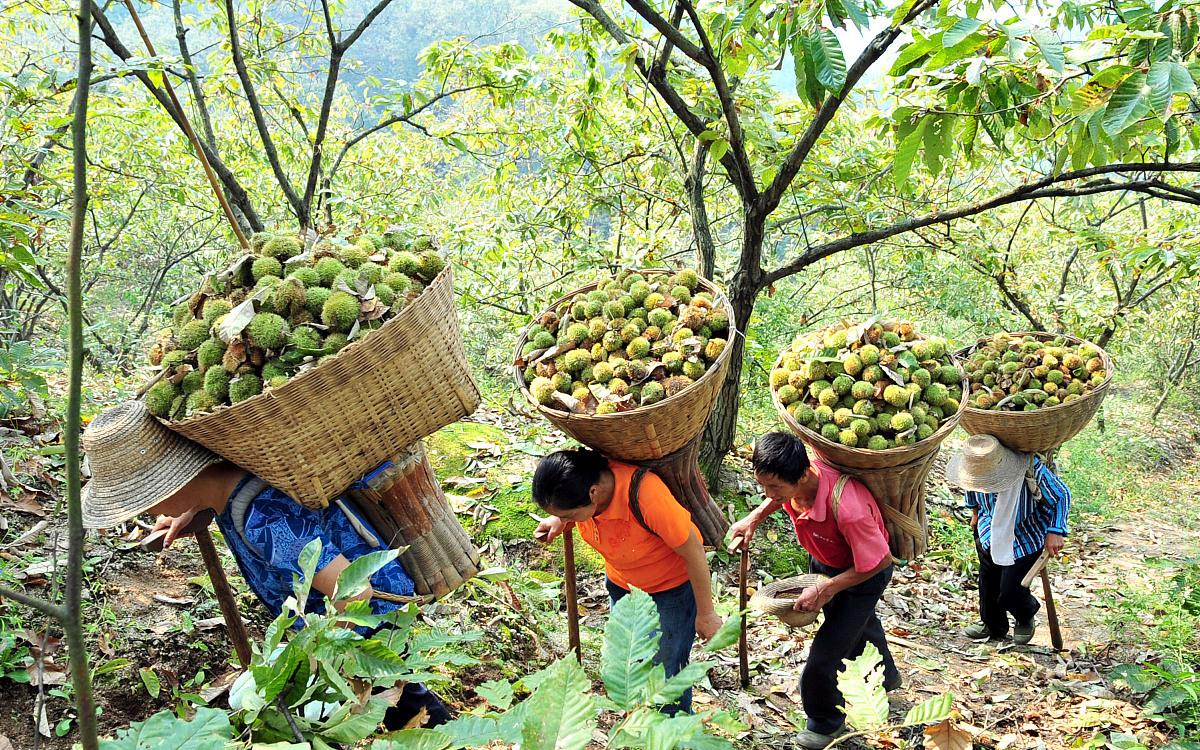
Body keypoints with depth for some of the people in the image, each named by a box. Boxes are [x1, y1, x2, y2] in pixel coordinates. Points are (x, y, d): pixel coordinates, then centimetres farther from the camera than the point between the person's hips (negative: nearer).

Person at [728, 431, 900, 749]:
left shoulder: (847, 509, -47)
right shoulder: (790, 478, -26)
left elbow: (879, 562, -32)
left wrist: (824, 590, -29)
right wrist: (753, 518, -13)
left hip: (862, 575, -7)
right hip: (823, 561, 7)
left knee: (826, 652, -1)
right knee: (859, 623, 32)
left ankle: (826, 722, 29)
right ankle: (885, 676, 62)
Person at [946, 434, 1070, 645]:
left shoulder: (1032, 469, -35)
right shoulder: (978, 465, -21)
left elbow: (1062, 495, -17)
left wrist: (1055, 532, -23)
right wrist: (975, 512, 21)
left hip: (1024, 540, -5)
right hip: (990, 532, 5)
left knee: (1009, 592, -3)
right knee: (988, 583, 18)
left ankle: (1026, 618, 33)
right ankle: (993, 626, 45)